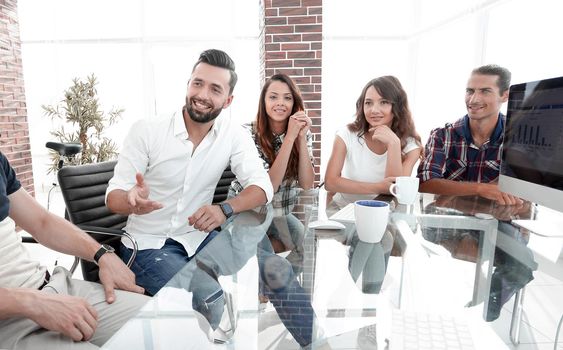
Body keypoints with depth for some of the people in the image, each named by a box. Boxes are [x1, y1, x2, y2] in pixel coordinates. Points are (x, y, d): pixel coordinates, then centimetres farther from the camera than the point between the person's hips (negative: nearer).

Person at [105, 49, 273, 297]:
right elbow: (113, 196, -11)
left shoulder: (233, 134, -6)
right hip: (147, 244, -3)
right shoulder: (145, 131, -12)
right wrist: (132, 201, -36)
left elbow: (262, 187, -12)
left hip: (198, 237, 3)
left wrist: (225, 209, -31)